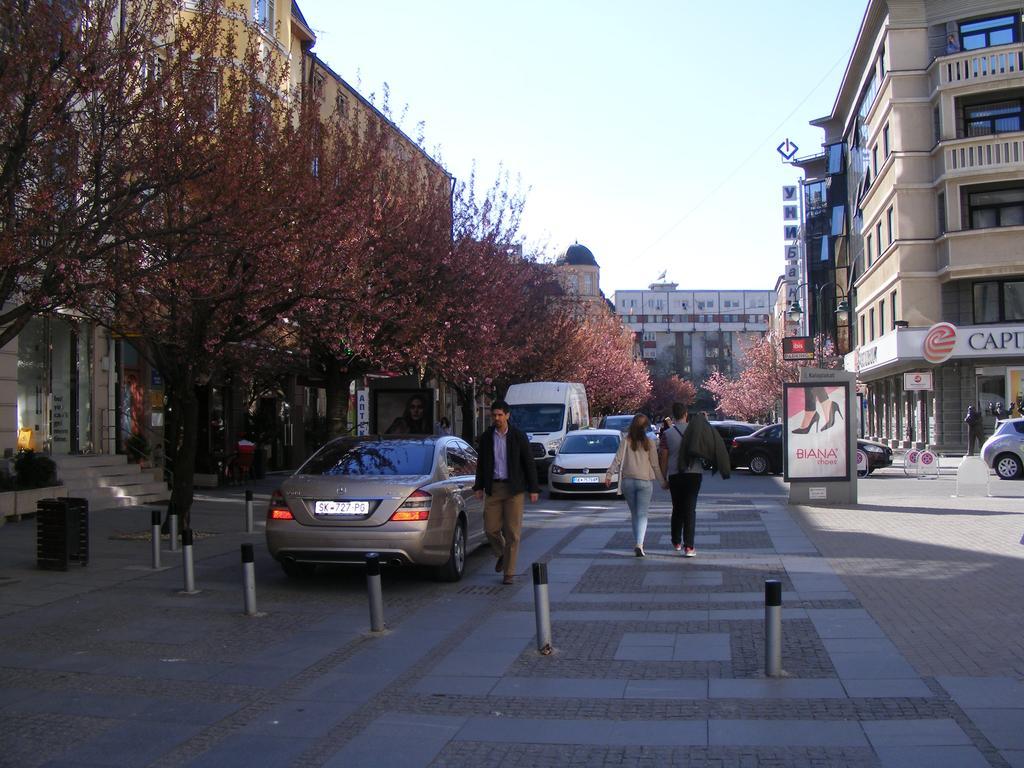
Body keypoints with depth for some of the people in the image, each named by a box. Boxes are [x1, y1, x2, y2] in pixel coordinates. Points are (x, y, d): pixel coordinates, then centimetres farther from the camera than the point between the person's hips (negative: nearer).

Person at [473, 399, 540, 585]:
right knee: (491, 528, 0)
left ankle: (509, 573, 6)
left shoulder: (519, 437, -1)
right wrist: (479, 486, 6)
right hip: (493, 488, 3)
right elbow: (481, 463, 13)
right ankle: (501, 554, 30)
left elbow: (529, 463, 1)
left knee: (512, 531, -2)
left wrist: (533, 489, -2)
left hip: (513, 488, -2)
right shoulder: (486, 437, 6)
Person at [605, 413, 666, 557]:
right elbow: (655, 465, 1)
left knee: (634, 513, 15)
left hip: (627, 481, 2)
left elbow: (618, 459, -6)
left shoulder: (625, 441, -1)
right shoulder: (649, 443, -2)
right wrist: (663, 482, 9)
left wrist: (609, 474, -3)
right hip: (645, 482, -1)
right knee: (642, 514, -2)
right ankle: (639, 544, -20)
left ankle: (638, 543, 20)